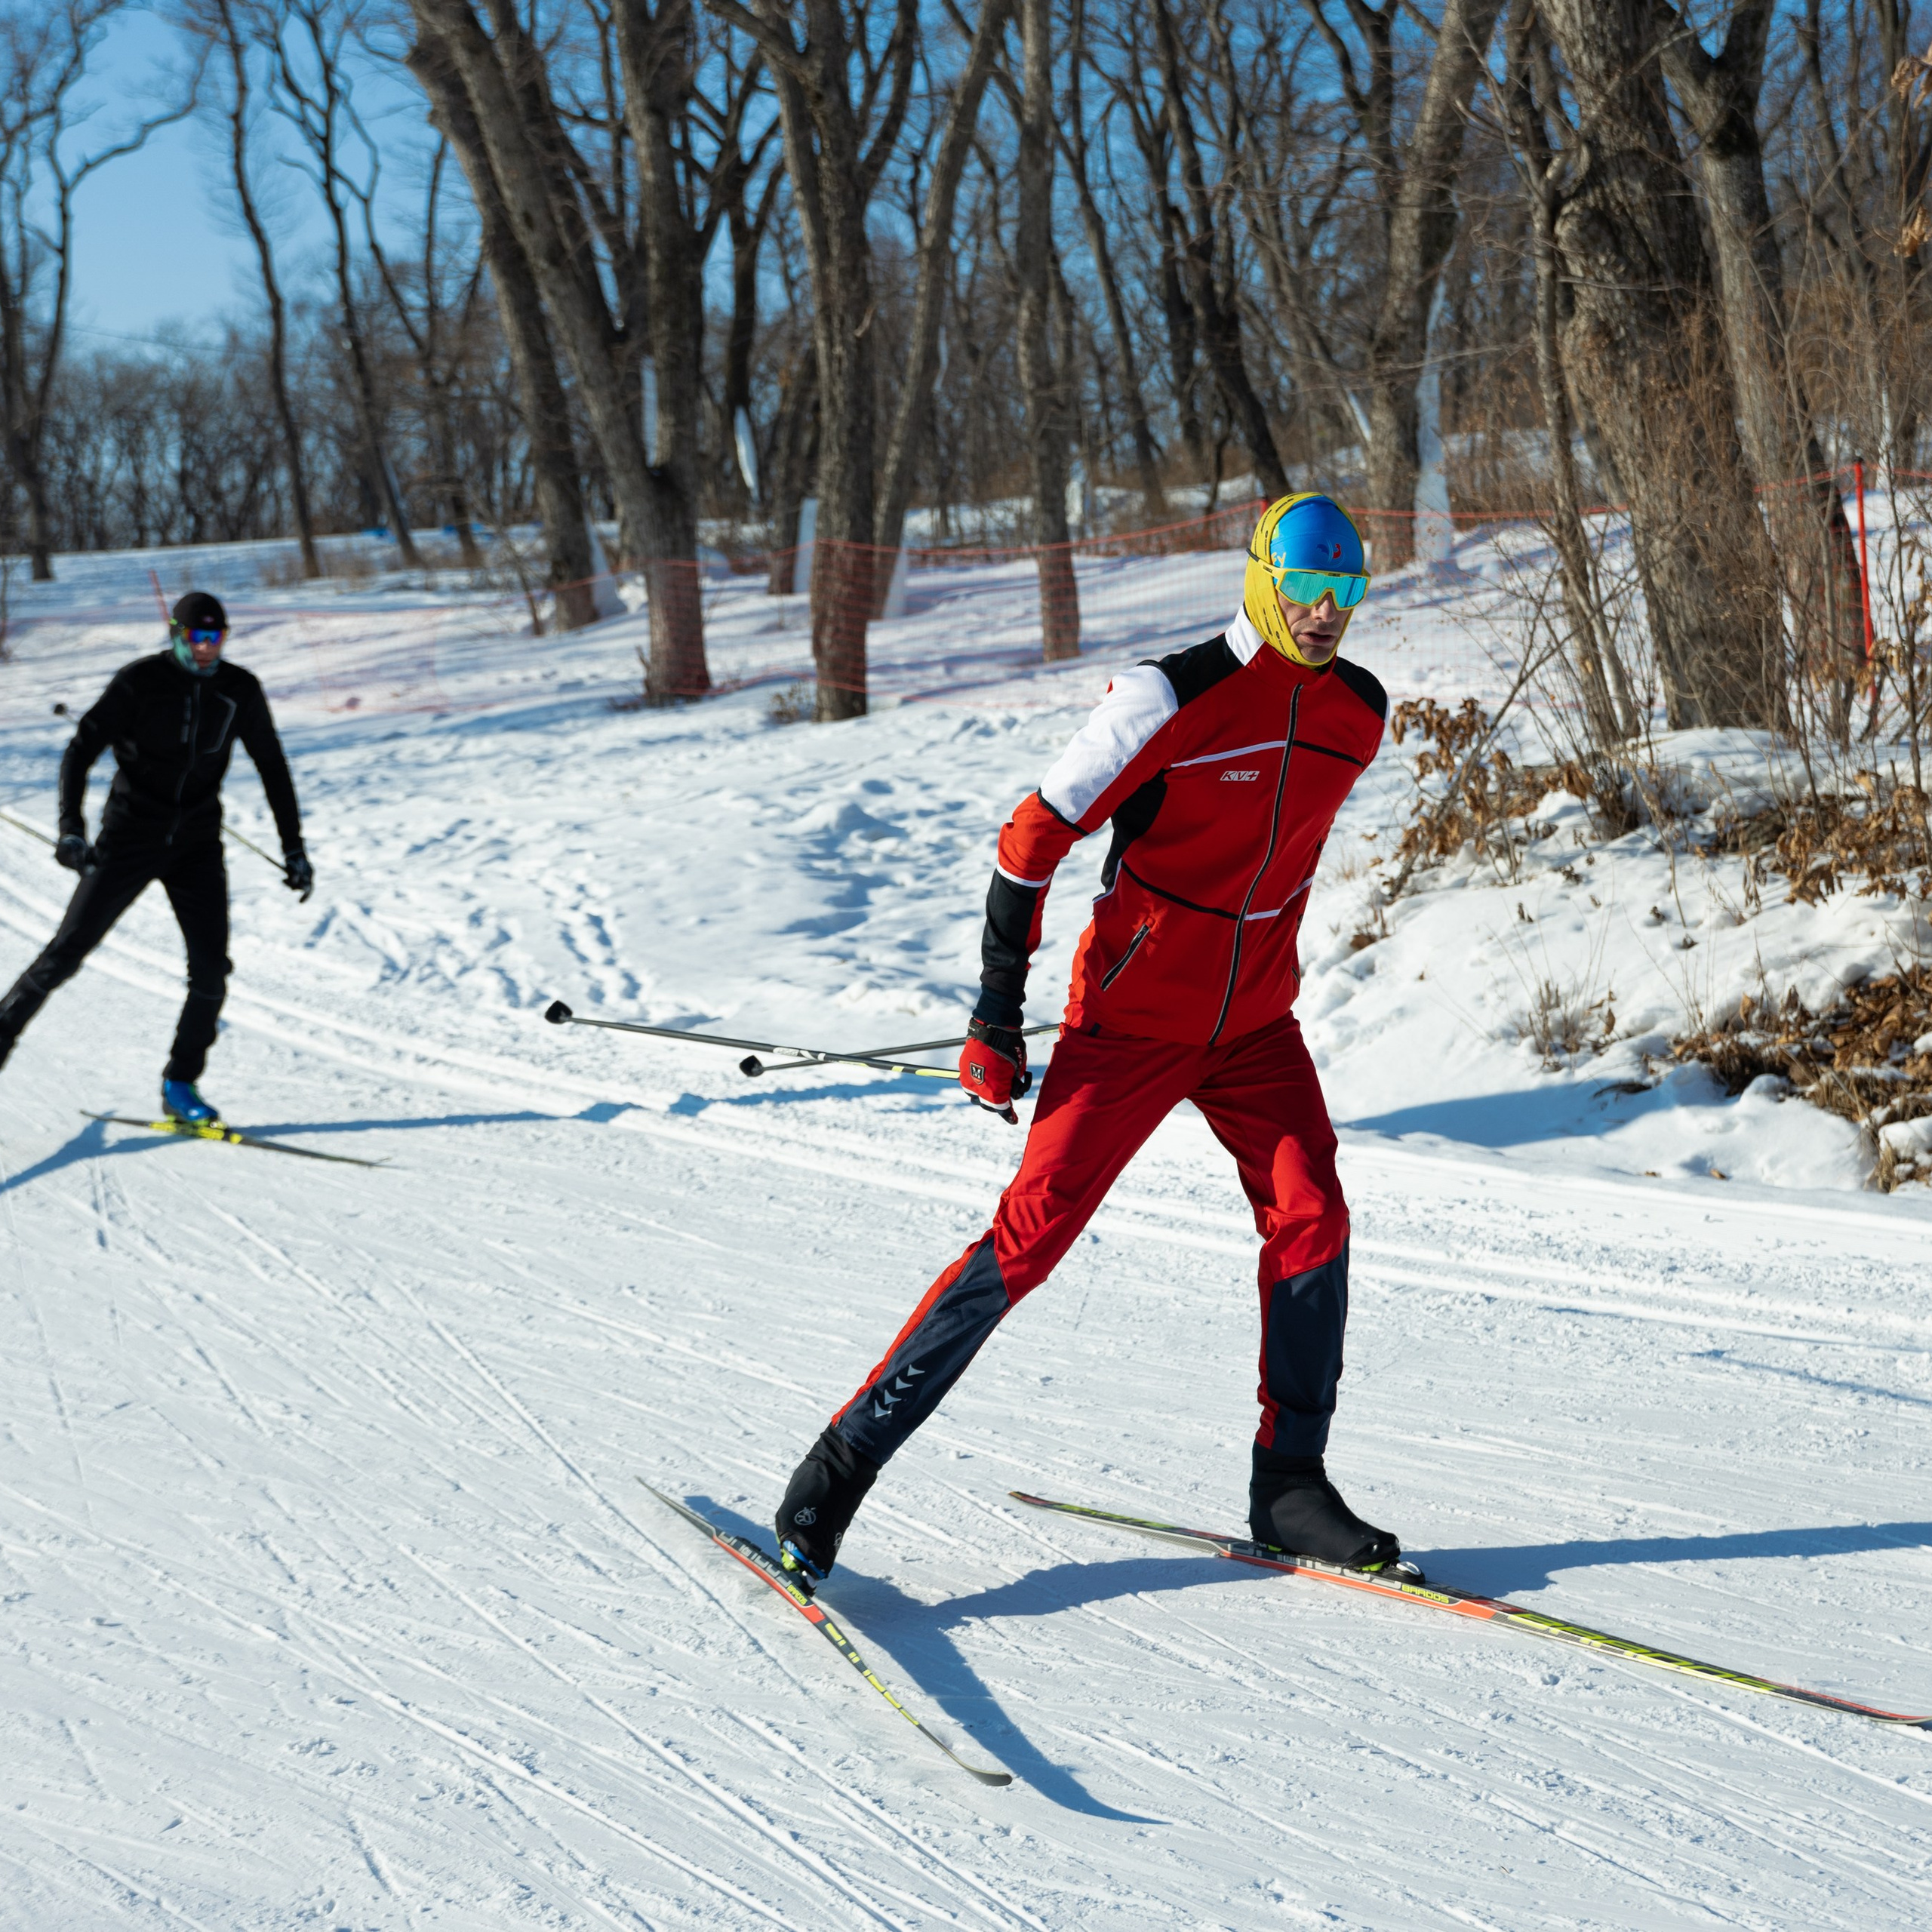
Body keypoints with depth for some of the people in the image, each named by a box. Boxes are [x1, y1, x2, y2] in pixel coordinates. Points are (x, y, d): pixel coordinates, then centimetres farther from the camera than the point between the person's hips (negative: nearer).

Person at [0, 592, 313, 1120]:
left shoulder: (240, 690, -2)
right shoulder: (139, 682, -13)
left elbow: (273, 769, 8)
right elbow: (80, 754, -11)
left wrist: (294, 848, 5)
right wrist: (71, 831, -24)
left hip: (197, 844, 3)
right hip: (130, 836, -3)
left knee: (211, 970, -7)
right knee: (68, 951, -2)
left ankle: (180, 1086, 8)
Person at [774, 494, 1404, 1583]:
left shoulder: (1360, 710, 1)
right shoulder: (1176, 695, -18)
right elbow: (1036, 837, -15)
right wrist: (997, 1021, -16)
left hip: (1255, 1026, 5)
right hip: (1129, 1021, -5)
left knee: (1312, 1217, -10)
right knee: (1031, 1236, -9)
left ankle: (1289, 1485, 4)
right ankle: (849, 1457, 0)